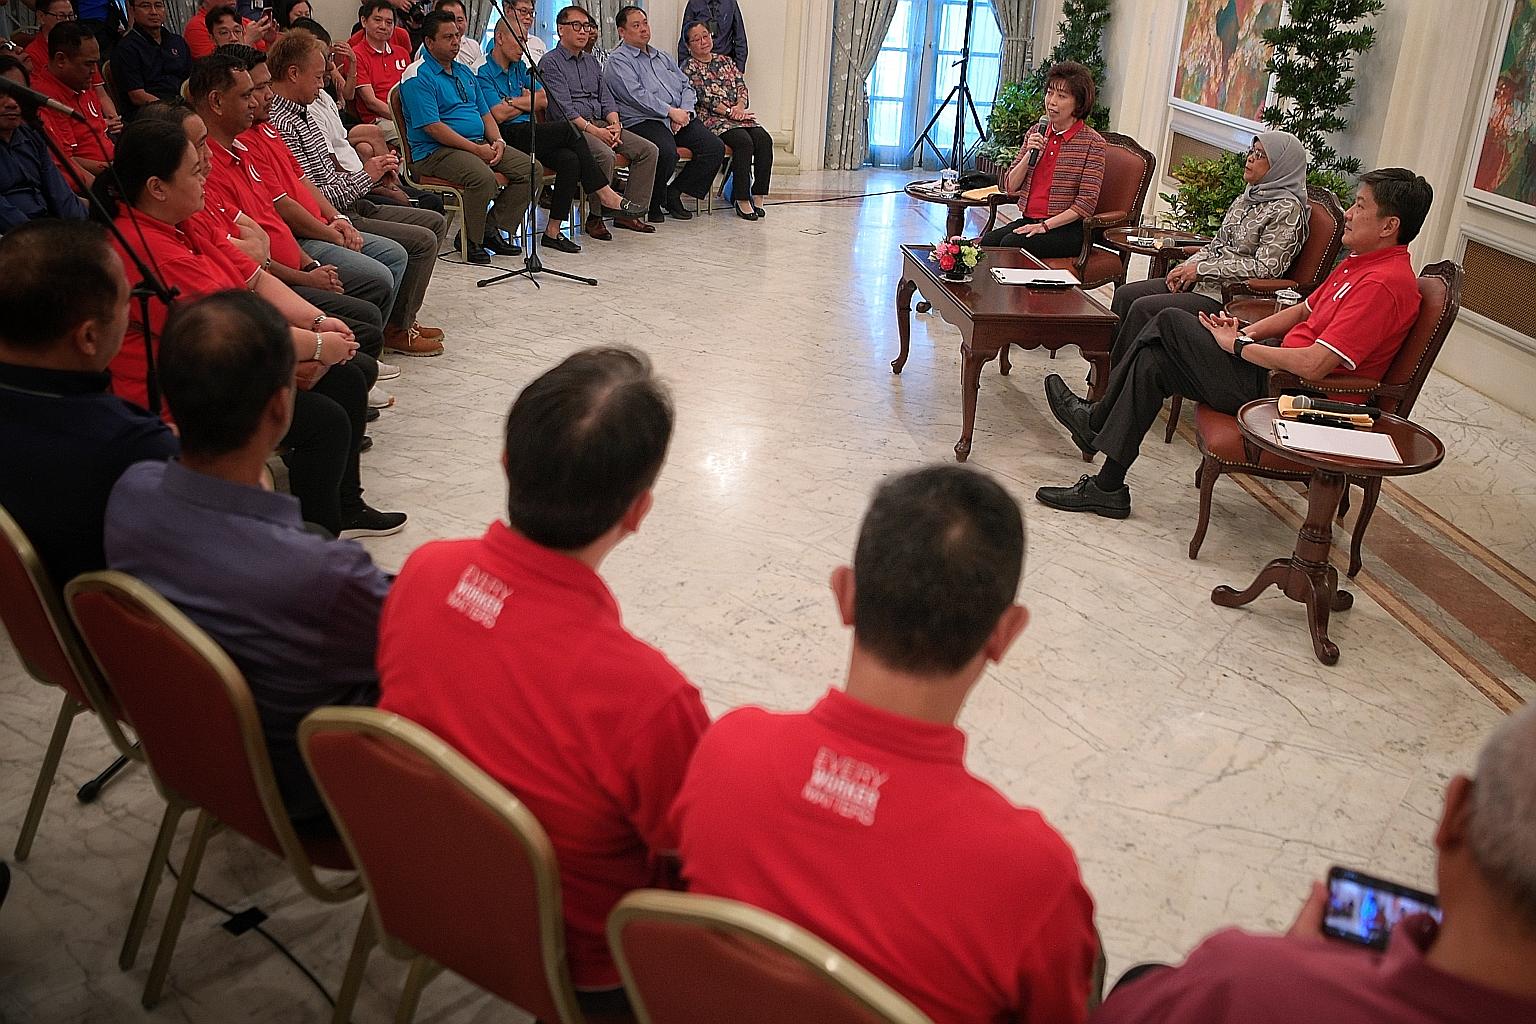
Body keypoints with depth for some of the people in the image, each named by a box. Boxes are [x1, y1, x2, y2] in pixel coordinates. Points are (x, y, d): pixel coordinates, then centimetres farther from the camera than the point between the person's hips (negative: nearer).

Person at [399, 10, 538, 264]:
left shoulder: (465, 72, 21)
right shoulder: (418, 77, -8)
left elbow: (485, 114, 22)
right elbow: (433, 128, -17)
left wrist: (497, 141, 0)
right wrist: (477, 150, -20)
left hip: (480, 145, 9)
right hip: (436, 151, -8)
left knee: (532, 169, -7)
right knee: (483, 177, -37)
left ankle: (493, 229, -1)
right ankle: (471, 241, -15)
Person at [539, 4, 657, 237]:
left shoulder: (592, 61, 22)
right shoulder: (550, 62, -2)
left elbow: (606, 98, 16)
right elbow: (564, 107, -13)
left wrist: (614, 125, -5)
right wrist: (594, 131, -21)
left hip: (600, 124, 8)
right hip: (570, 127, -8)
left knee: (648, 149, -8)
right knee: (605, 154, -35)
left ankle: (626, 212, -6)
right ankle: (595, 217, -20)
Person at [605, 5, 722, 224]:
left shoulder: (662, 57, 27)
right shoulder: (618, 61, 2)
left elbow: (686, 86, 22)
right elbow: (636, 95, -12)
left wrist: (685, 111, 0)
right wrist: (671, 111, -16)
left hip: (679, 119, 7)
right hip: (643, 121, -7)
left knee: (715, 147, -12)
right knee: (667, 152, -36)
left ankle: (674, 192, 1)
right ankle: (653, 203, -10)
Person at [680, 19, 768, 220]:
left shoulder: (725, 61, 22)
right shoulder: (689, 67, 4)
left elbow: (742, 86, 14)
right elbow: (702, 98, -7)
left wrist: (739, 107, -7)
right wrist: (729, 111, -13)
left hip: (738, 115, 6)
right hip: (711, 119, -6)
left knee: (764, 139, -23)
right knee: (744, 141, -32)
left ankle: (757, 196, -21)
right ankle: (742, 201, -28)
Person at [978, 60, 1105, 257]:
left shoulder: (1092, 143, -4)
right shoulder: (1035, 133, 14)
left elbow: (1086, 204, -9)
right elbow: (1010, 187, 10)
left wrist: (1045, 226, -17)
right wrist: (1029, 154, -5)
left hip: (1068, 228, -5)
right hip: (1028, 220, 5)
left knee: (1011, 244, -31)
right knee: (988, 241, -26)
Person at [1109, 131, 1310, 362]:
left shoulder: (1287, 209, -12)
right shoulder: (1246, 199, 15)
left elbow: (1264, 267, -18)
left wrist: (1201, 269, -16)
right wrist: (1189, 266, -1)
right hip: (1203, 282, 9)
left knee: (1143, 308, -22)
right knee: (1125, 294, -3)